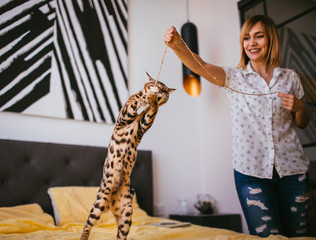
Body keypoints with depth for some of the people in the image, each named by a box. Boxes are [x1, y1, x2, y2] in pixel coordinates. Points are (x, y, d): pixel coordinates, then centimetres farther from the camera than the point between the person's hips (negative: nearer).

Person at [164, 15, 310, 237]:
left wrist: (299, 107, -5)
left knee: (297, 234, 10)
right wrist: (177, 44, -35)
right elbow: (201, 67, -18)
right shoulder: (234, 77, 2)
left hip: (292, 168, 3)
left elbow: (302, 123, 18)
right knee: (267, 235, -3)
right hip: (252, 169, -2)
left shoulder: (290, 77, 9)